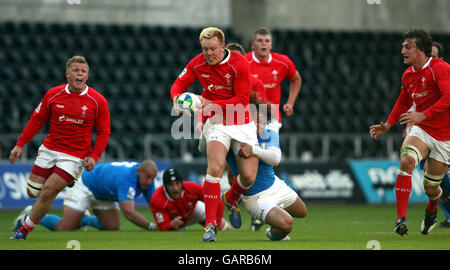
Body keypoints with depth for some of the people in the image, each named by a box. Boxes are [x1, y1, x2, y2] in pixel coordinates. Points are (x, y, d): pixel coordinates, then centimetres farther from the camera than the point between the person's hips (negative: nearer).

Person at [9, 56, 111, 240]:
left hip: (75, 156, -3)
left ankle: (24, 231, 0)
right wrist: (20, 144, 3)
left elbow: (104, 132, 0)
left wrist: (94, 156, -12)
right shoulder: (53, 94, 0)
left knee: (47, 192, -14)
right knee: (33, 192, 2)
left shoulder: (98, 101, -6)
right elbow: (37, 119, 8)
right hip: (49, 149, 3)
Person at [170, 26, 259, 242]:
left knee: (249, 177, -6)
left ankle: (230, 199, 31)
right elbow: (179, 84, 6)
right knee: (215, 168, -24)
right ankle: (210, 224, -19)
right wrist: (177, 99, -18)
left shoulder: (239, 63, -15)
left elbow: (242, 99, -16)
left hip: (242, 123, 0)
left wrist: (213, 104, -25)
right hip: (217, 123, 0)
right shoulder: (197, 64, -5)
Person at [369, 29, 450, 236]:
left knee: (431, 188, 3)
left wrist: (423, 115, -35)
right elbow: (404, 102, 24)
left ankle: (431, 211, 43)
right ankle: (401, 218, -29)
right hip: (421, 131, 4)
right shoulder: (408, 75, 6)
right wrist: (388, 125, 15)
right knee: (406, 161, -28)